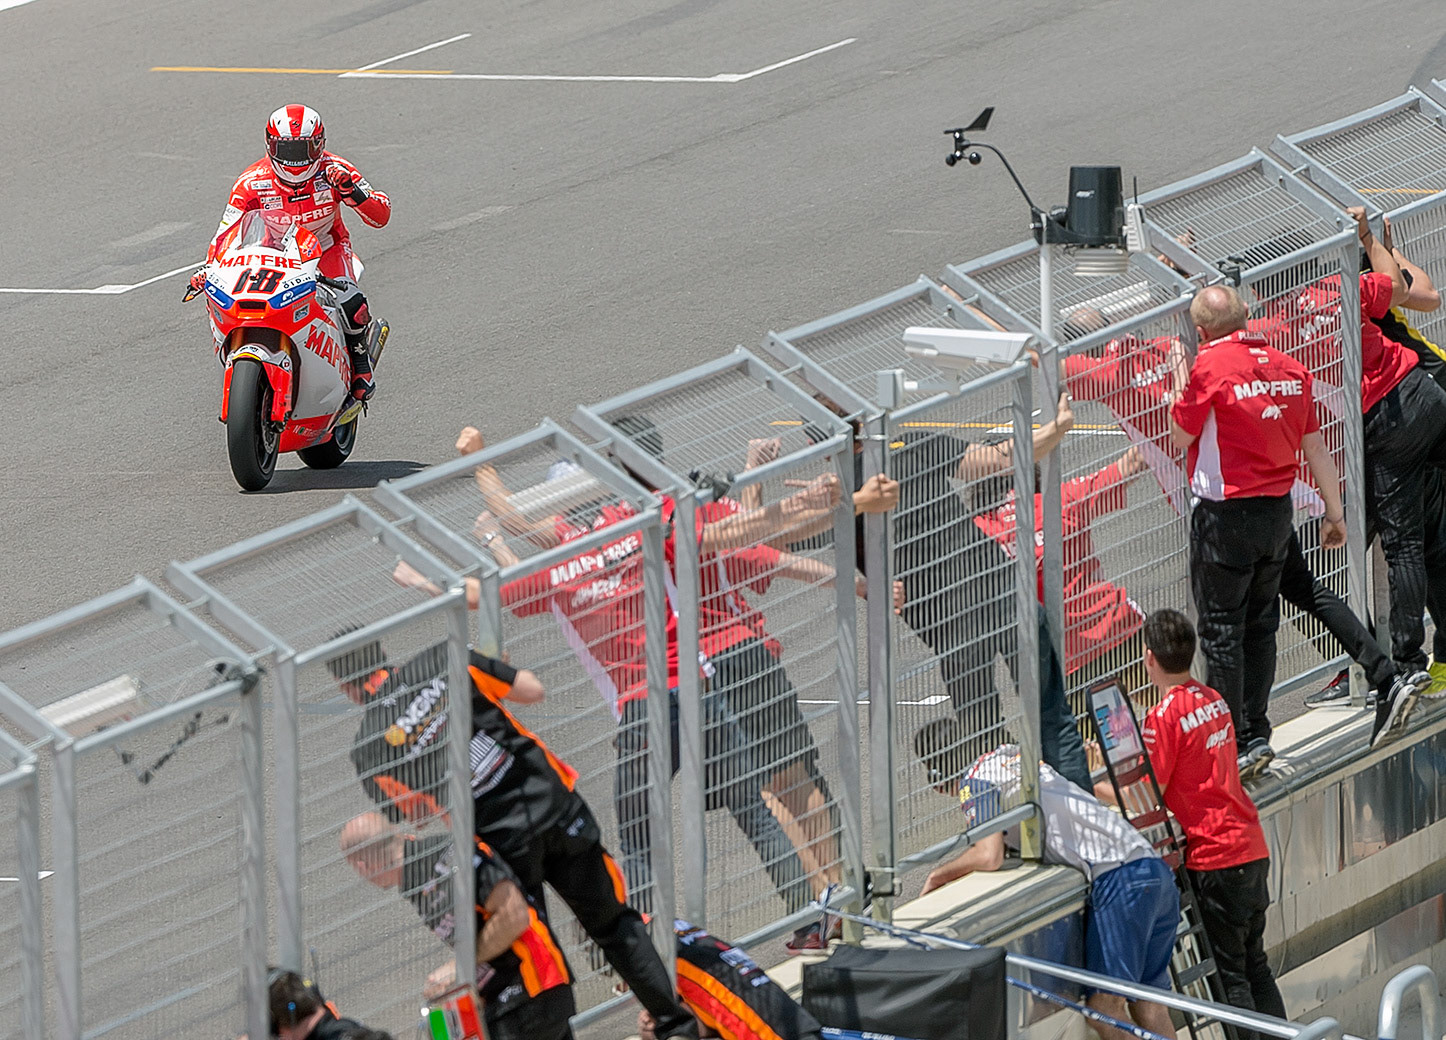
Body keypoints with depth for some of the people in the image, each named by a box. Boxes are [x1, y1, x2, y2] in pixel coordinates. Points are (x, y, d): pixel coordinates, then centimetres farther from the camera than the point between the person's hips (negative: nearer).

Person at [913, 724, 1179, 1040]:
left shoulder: (976, 781, -2)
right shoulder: (1012, 754, 25)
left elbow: (989, 856, -14)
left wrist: (938, 875, 3)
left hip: (1118, 878, -9)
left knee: (1104, 1004, -9)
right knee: (1148, 1001, 8)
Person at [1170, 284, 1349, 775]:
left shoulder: (1211, 366, -16)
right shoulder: (1290, 369, 4)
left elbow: (1181, 436, -7)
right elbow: (1316, 448, 9)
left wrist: (1181, 392, 9)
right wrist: (1335, 513, 17)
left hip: (1225, 514, -6)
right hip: (1277, 513, 6)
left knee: (1221, 632, 1)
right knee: (1260, 627, 16)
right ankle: (1256, 732, 20)